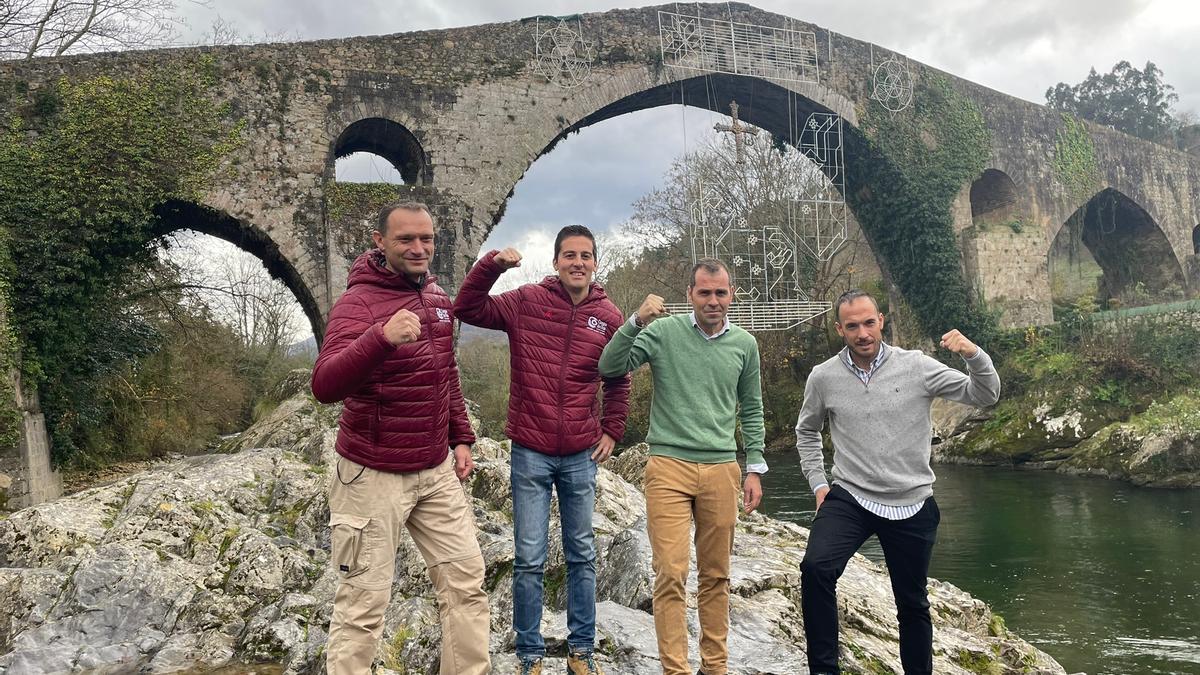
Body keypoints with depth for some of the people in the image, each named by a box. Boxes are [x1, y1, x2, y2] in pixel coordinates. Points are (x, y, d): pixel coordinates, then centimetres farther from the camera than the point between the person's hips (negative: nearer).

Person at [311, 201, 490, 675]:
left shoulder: (437, 296, 7)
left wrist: (461, 438, 14)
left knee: (466, 583, 11)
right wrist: (381, 337, -45)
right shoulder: (359, 302, -16)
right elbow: (325, 386, -31)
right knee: (363, 602, 0)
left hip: (437, 471, 7)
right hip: (374, 475, -7)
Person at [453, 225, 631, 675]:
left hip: (580, 456, 3)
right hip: (530, 454, -2)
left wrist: (612, 431, 10)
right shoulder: (526, 301, -3)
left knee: (582, 557, 13)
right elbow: (467, 309, -7)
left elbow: (618, 381, 14)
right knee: (529, 561, 2)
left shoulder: (609, 317, 3)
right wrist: (491, 265, -18)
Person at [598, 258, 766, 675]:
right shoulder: (664, 332, -2)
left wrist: (755, 469, 10)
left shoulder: (744, 344, 7)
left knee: (716, 575, 10)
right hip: (669, 467, -3)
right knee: (671, 574, -5)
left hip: (721, 469, 3)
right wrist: (636, 323, -20)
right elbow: (610, 368, -8)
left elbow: (751, 411, 15)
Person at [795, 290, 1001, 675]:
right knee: (815, 568, -25)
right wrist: (817, 483, 7)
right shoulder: (823, 377, -2)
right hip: (849, 499, 0)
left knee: (912, 603, 14)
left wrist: (974, 355, -26)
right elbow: (807, 431, 16)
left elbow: (985, 396, -7)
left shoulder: (916, 366, -7)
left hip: (912, 505, 0)